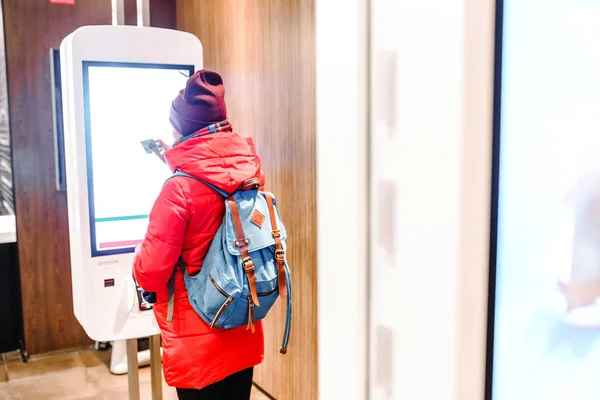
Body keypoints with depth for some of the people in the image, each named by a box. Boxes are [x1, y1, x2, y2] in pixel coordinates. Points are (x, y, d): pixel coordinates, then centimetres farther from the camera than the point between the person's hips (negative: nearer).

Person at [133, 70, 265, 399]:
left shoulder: (179, 189, -22)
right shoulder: (251, 171, -4)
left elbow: (150, 272, -16)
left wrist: (139, 264, 6)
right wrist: (174, 160, 23)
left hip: (196, 341, -5)